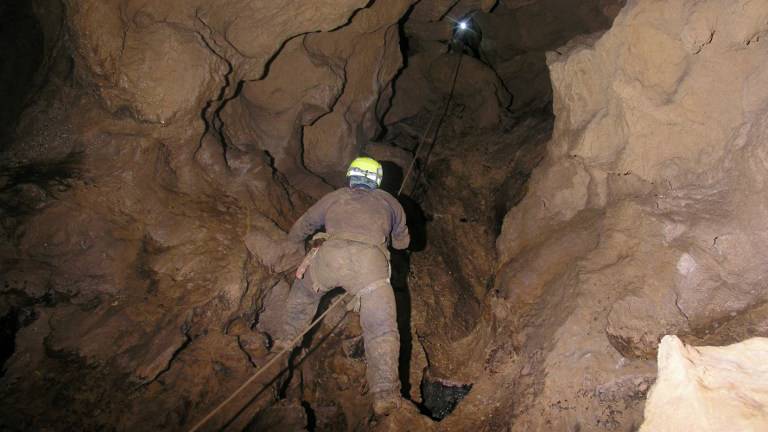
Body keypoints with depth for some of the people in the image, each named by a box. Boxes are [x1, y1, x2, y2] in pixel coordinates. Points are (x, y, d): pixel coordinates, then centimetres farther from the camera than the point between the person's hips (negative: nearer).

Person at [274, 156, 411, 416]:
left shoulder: (334, 197, 32)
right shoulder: (388, 201, 32)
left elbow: (298, 231, 41)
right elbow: (402, 242, 45)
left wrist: (299, 243, 64)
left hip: (330, 255, 1)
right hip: (370, 260, -1)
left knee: (303, 292, 32)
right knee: (382, 330, 4)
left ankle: (289, 341, 43)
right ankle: (385, 396, -6)